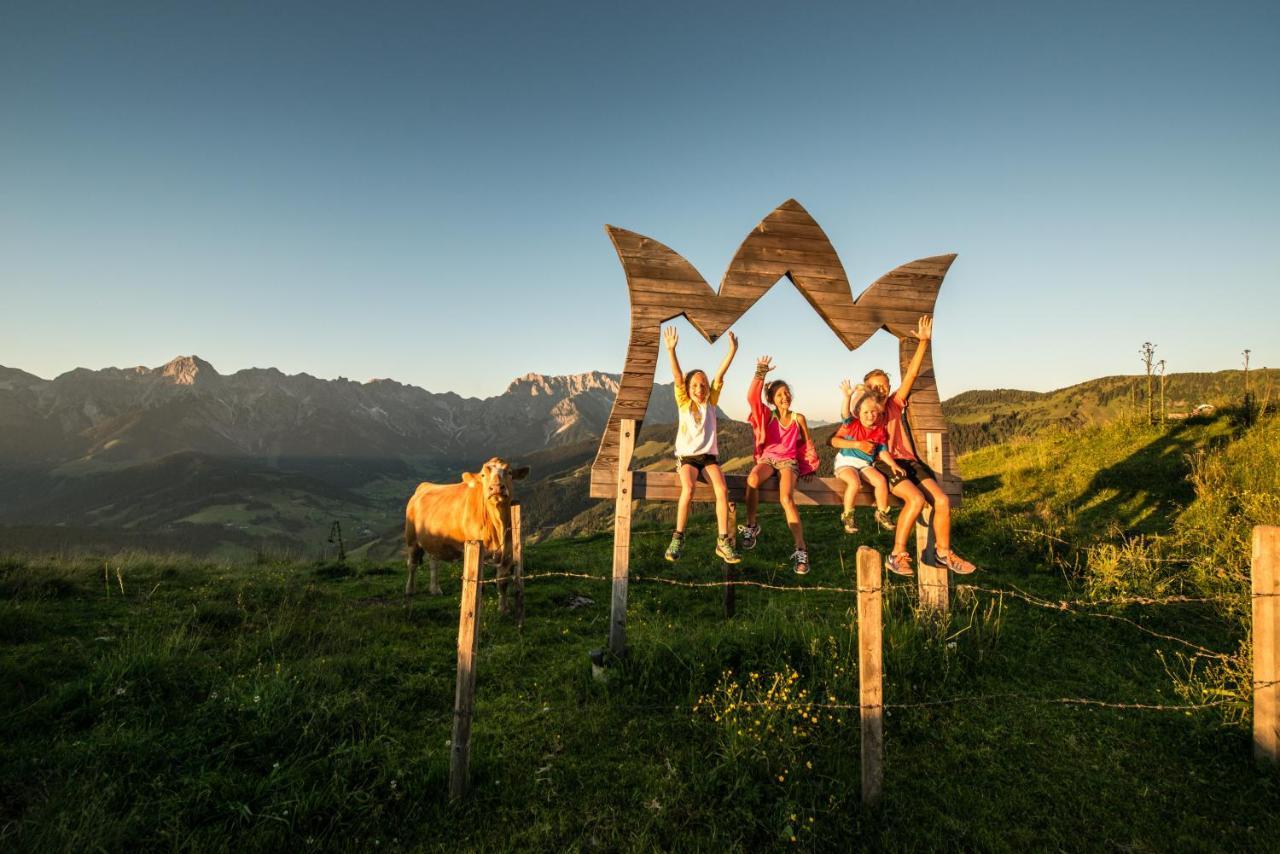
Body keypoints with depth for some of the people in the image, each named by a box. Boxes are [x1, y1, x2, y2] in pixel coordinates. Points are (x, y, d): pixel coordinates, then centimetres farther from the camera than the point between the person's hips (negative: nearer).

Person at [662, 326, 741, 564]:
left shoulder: (710, 402, 9)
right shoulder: (684, 403, 4)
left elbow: (719, 376, -1)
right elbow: (678, 377, -9)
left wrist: (732, 351, -9)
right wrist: (671, 350, -22)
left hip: (708, 456, 2)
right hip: (686, 455, -2)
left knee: (722, 490, -26)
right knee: (688, 488, -32)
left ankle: (723, 541, -21)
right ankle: (678, 539, -21)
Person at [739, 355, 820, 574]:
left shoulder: (798, 418, 8)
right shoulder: (768, 415, 8)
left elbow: (807, 444, 17)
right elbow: (752, 398, -9)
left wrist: (809, 467, 13)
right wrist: (761, 373, -14)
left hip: (789, 461, -1)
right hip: (768, 458, 1)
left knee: (786, 499, -32)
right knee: (752, 479, -37)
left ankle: (801, 550, -31)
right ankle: (751, 526, -16)